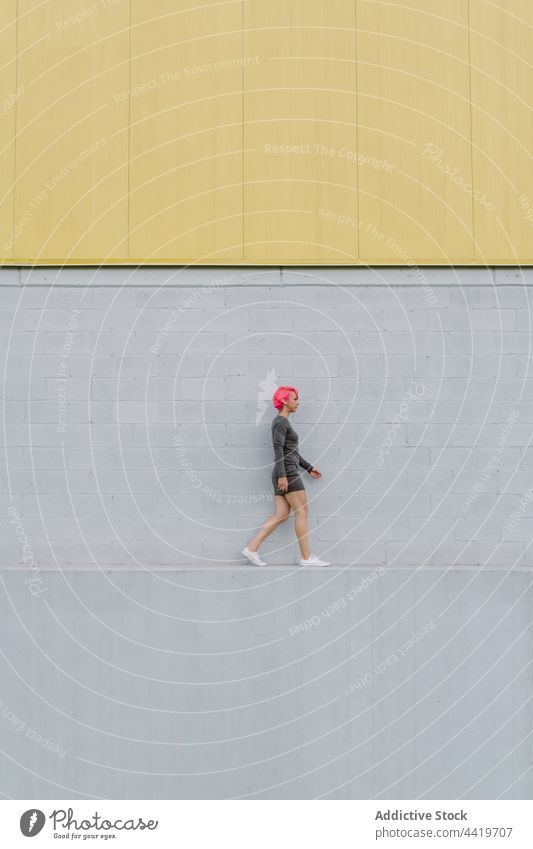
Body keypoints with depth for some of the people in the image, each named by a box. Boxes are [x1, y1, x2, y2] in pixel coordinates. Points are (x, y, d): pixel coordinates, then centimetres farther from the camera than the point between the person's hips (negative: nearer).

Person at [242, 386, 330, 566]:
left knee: (281, 515, 4)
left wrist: (309, 468, 26)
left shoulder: (283, 423, 21)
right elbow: (278, 449, -18)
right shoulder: (280, 421, -9)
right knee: (302, 512, -5)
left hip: (286, 474, 10)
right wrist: (282, 475, -25)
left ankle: (251, 548, 0)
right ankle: (306, 557, -1)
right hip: (287, 472, -10)